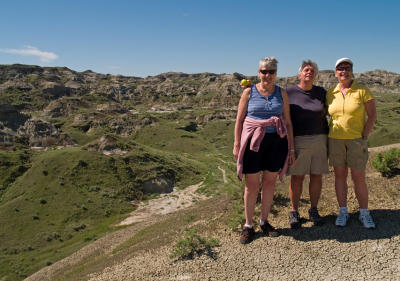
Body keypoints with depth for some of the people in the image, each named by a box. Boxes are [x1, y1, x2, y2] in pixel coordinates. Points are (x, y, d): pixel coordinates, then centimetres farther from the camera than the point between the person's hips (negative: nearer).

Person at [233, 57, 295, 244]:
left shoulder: (281, 93, 9)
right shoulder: (249, 92, 3)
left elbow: (288, 122, 10)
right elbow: (239, 120, 3)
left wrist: (291, 148, 7)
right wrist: (236, 144, -4)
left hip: (276, 141, 3)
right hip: (253, 141, -2)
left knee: (269, 182, 10)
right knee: (251, 185, 1)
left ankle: (264, 221, 26)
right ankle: (248, 225, 15)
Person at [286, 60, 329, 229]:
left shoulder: (321, 93, 8)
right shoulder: (289, 92, -1)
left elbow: (328, 113, 13)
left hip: (319, 140, 3)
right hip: (298, 141, -3)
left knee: (316, 176, 7)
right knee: (297, 177, 1)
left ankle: (314, 210, 22)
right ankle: (294, 212, 15)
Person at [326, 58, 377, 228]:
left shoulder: (362, 91, -3)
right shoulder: (330, 94, 5)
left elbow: (372, 115, -3)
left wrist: (364, 136, -9)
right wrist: (328, 135, 3)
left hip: (356, 140, -2)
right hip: (335, 139, 3)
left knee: (359, 178, 0)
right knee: (340, 176, 8)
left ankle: (364, 214, 17)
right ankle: (343, 212, 20)